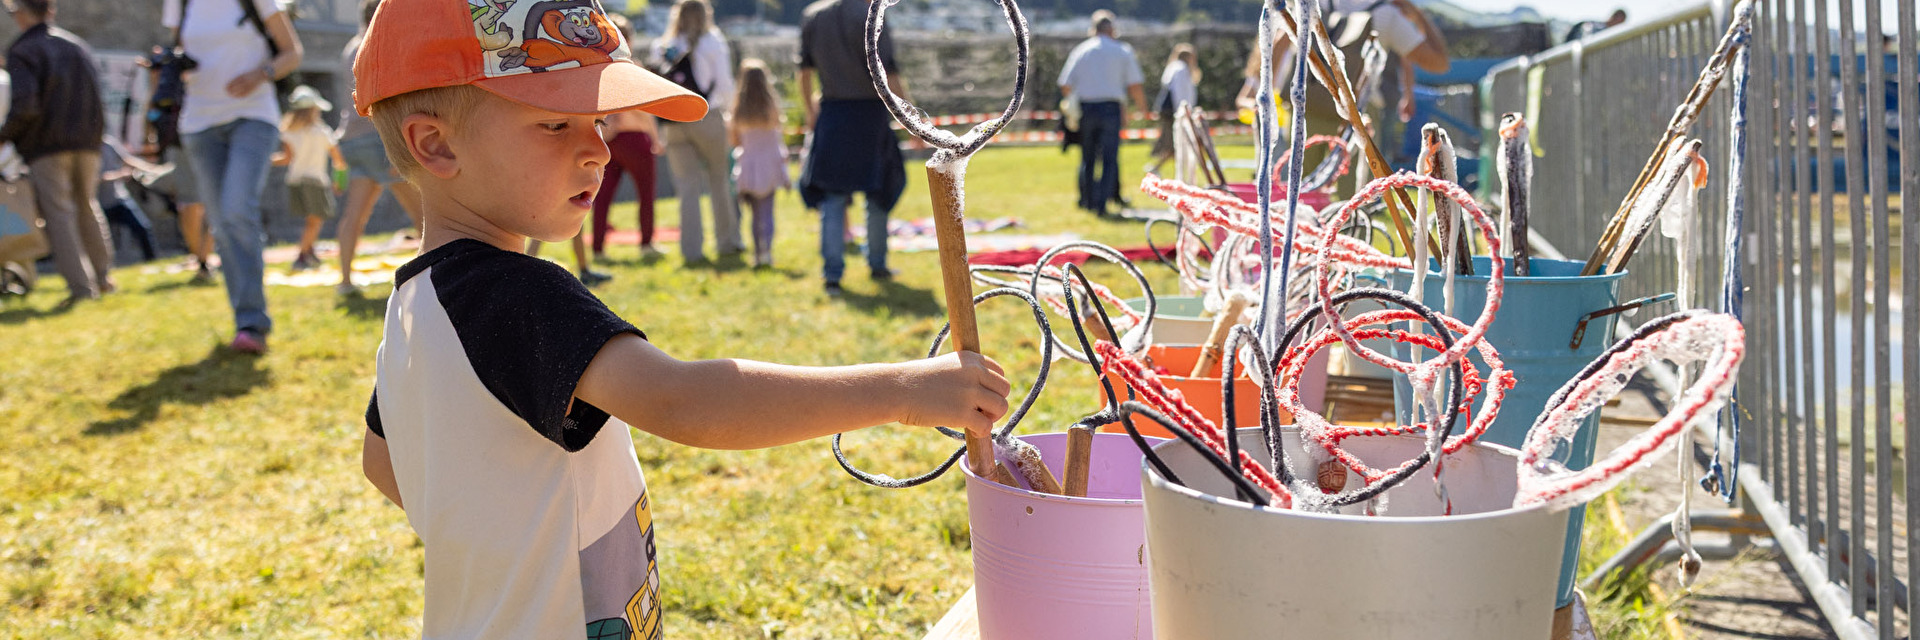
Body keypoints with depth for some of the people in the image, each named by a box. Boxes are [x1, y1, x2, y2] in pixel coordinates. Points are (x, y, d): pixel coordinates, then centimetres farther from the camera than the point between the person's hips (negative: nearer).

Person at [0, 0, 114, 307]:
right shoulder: (77, 45, 13)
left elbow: (25, 106, -19)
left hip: (47, 144, -6)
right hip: (87, 141, 6)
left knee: (58, 213, -2)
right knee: (86, 205, 19)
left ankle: (80, 285, -10)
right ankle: (103, 276, 22)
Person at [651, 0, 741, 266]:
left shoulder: (663, 48, 9)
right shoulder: (712, 43, 1)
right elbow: (725, 84, -1)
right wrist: (726, 105, 16)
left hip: (673, 123, 2)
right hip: (707, 118, -2)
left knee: (688, 186, 4)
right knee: (718, 180, 11)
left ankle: (692, 250, 0)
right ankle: (727, 241, 17)